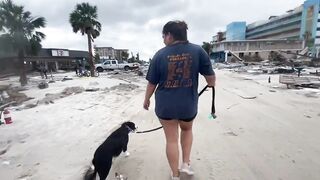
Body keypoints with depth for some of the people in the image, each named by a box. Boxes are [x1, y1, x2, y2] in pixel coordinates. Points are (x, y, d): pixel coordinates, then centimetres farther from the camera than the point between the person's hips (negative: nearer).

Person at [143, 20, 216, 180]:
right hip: (188, 104, 1)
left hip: (165, 105, 0)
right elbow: (211, 77, -2)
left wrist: (146, 100, 15)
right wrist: (212, 84, 22)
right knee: (187, 129, 31)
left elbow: (152, 83, -1)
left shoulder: (160, 54, -7)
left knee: (171, 139, 14)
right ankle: (186, 163, 30)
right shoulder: (198, 51, -7)